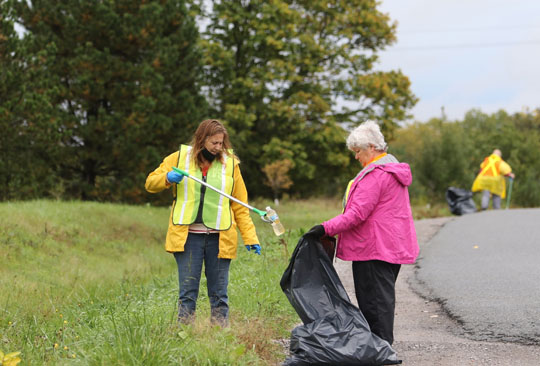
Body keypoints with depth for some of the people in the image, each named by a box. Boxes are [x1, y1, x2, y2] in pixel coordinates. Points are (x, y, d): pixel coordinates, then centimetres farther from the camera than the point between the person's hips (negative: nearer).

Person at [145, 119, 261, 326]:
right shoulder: (179, 158, 6)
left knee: (219, 294, 3)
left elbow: (240, 206, 9)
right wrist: (167, 178, -12)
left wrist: (250, 238, 0)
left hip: (219, 238, 1)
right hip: (187, 237, -1)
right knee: (188, 292, -2)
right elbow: (151, 183, 10)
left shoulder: (229, 163, 8)